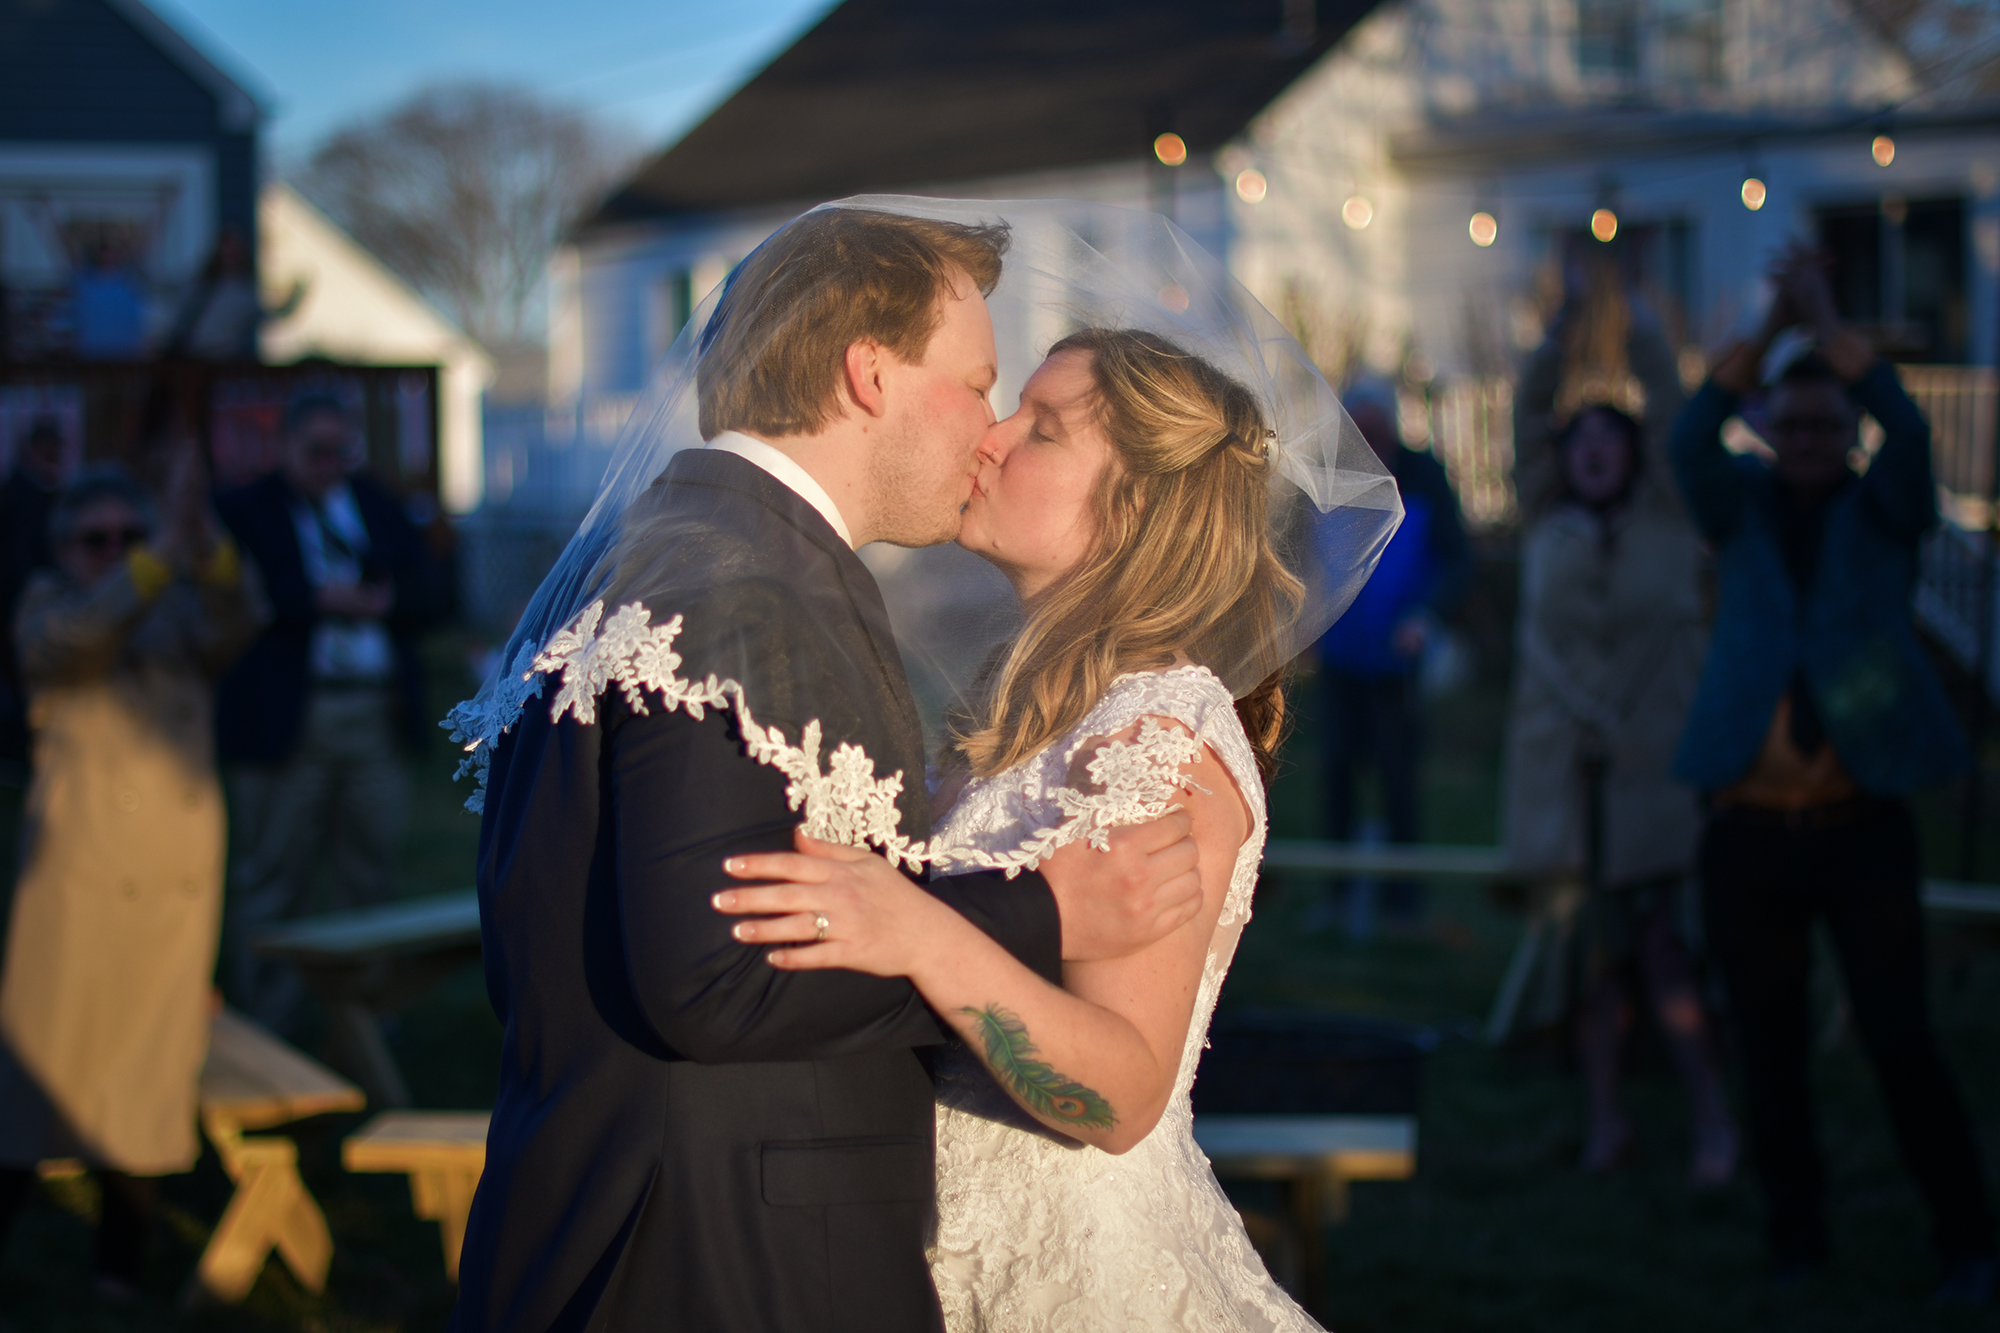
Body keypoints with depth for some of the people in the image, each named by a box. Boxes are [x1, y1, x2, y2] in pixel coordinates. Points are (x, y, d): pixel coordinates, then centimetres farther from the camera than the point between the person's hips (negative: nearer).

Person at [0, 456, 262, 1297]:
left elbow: (235, 626, -13)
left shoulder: (184, 611, 10)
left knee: (149, 1062, 5)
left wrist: (203, 546, -33)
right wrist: (163, 558, -32)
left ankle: (120, 1261, 14)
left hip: (174, 875, 2)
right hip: (73, 872, -2)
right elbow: (75, 636, -20)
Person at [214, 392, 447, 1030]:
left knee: (371, 876, 9)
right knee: (272, 877, 0)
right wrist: (318, 601, -17)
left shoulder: (377, 503, 17)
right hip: (286, 718, -4)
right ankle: (266, 1027, 6)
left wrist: (377, 601, -9)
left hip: (380, 714, 4)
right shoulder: (243, 511, 2)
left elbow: (428, 593, 10)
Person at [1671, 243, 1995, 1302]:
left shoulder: (1880, 511, 7)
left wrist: (1825, 321, -15)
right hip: (1750, 829, 2)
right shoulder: (1743, 510, 10)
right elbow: (1692, 441, -10)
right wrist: (1767, 330, -17)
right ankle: (1796, 1242, 19)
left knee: (1900, 1036, -5)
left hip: (1863, 826, -2)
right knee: (1771, 1047, 7)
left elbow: (1907, 430, -13)